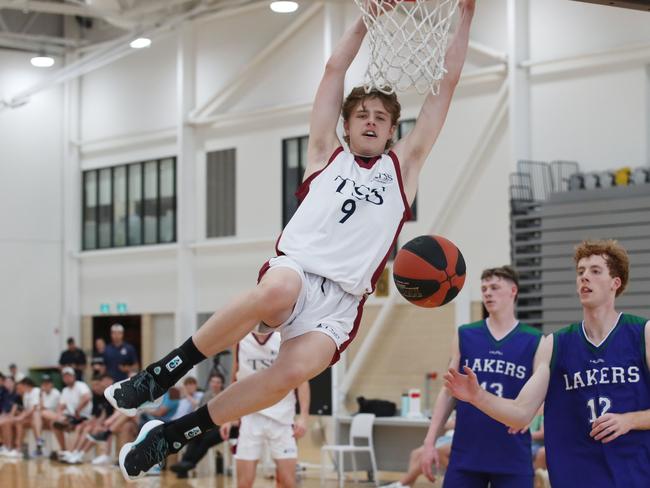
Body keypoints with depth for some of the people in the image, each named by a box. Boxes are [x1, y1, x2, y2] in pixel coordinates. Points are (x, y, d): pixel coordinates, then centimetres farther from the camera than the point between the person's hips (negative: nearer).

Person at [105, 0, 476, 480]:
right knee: (277, 291, -40)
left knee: (295, 370, -31)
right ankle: (165, 370, -23)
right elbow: (335, 68, 20)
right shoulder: (326, 155, 23)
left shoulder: (402, 166, 24)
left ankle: (175, 433, -16)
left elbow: (447, 84, 22)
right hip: (296, 270, -1)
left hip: (342, 301, 1)